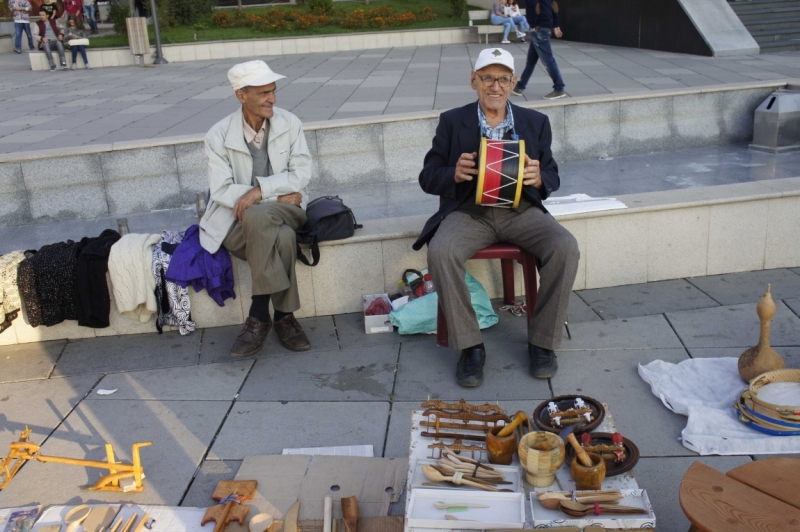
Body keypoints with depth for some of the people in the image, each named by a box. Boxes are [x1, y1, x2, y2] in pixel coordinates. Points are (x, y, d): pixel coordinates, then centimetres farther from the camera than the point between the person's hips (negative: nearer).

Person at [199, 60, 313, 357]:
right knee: (281, 238, -35)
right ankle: (283, 316, -19)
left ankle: (260, 316, -21)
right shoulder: (219, 136, -5)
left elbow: (302, 172, -5)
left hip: (285, 211, 2)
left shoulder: (289, 124, 0)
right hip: (238, 221, -1)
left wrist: (261, 189, -21)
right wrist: (279, 195, -17)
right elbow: (220, 191, -10)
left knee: (258, 217, -35)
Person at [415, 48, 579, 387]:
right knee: (441, 253, -32)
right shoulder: (452, 122, 8)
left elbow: (552, 178, 12)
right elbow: (427, 178, 6)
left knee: (566, 248, -26)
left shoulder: (536, 123, 12)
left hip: (521, 210, 2)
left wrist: (539, 179, -14)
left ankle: (542, 341, -8)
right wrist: (454, 174, -18)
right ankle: (469, 346, -15)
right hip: (469, 211, -1)